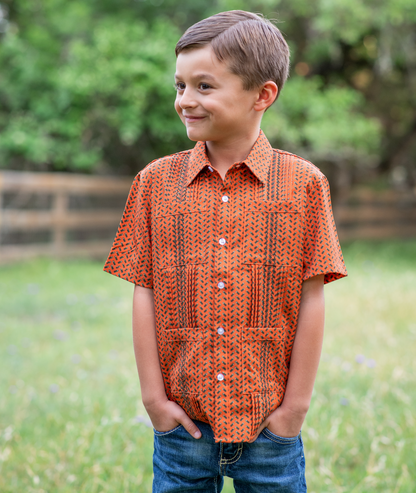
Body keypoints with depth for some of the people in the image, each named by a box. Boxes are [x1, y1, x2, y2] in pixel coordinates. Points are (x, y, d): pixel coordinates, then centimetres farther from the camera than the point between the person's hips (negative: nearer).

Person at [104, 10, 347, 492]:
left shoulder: (303, 184, -4)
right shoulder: (155, 181, 2)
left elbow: (310, 302, -3)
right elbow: (144, 294, 2)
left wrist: (296, 404, -3)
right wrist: (153, 396, -1)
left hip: (268, 424, -1)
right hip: (182, 419, 1)